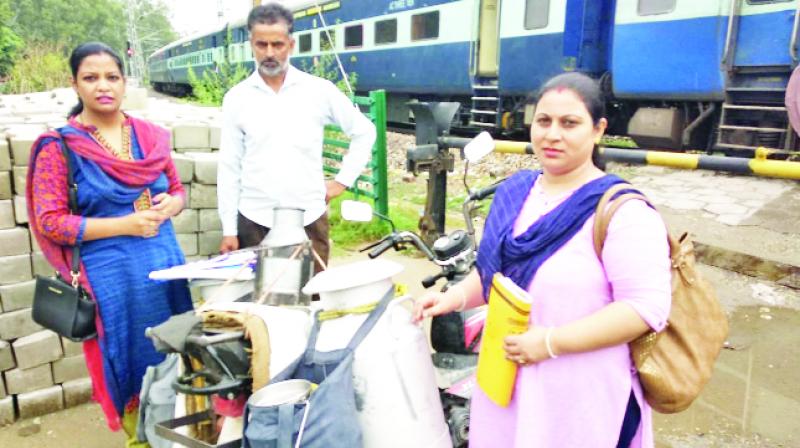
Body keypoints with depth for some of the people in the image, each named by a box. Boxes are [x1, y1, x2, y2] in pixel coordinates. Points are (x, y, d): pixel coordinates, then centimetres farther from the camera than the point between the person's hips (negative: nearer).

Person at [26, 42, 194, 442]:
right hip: (110, 276, -4)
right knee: (131, 368, 9)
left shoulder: (151, 136, 5)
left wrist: (169, 205, -9)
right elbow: (50, 222, -9)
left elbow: (178, 190, 15)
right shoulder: (59, 147, -6)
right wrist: (125, 225, -17)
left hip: (165, 264, 4)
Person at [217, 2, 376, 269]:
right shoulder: (236, 98, 2)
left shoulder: (319, 90, -1)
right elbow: (229, 168, 3)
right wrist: (229, 229, 2)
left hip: (309, 218, 0)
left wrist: (343, 180, 3)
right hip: (255, 221, 1)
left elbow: (364, 132, 10)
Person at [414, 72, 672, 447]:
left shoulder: (621, 210, -17)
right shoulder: (514, 192, 5)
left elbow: (647, 306, -21)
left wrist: (550, 342, -23)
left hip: (582, 396, -6)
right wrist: (454, 297, -1)